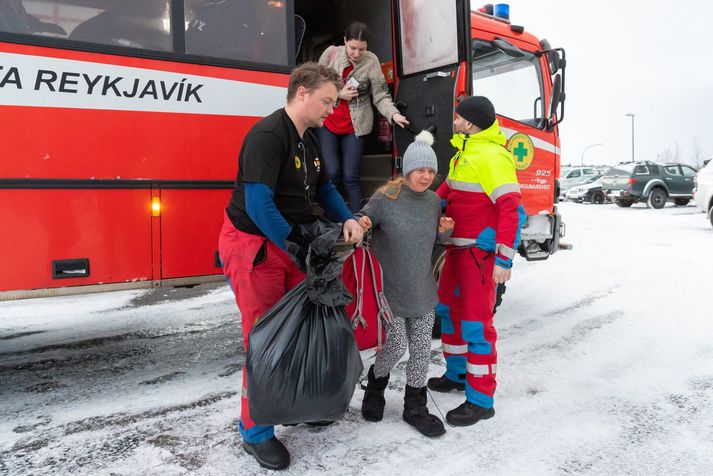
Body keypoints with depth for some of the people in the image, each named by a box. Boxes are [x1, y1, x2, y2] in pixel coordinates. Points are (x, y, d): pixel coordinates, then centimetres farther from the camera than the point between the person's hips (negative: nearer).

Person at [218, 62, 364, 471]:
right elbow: (259, 204, -26)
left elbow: (325, 188, 20)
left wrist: (348, 219, 2)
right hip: (254, 245, -8)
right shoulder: (267, 135, -19)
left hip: (293, 242, 8)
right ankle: (256, 432, 15)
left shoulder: (309, 140, 11)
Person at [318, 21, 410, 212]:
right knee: (332, 172, -7)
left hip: (354, 126, -1)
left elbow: (380, 96, -8)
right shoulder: (331, 53, -4)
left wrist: (394, 114, -26)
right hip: (327, 123, 1)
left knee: (351, 178, -2)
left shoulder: (371, 61, -7)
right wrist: (338, 93, -12)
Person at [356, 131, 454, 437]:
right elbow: (364, 218, -7)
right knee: (396, 345, -4)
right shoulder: (386, 198, -12)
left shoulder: (433, 200, 5)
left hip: (422, 290, 5)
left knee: (422, 348, 7)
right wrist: (359, 222, -30)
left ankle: (414, 406, 25)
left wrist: (444, 231, -4)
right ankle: (375, 384, 29)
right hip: (390, 288, -5)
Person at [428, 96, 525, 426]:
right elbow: (448, 187, 21)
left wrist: (504, 259, -24)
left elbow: (511, 209, -22)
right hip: (457, 246, 10)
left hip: (479, 250, -10)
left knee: (475, 322, -4)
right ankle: (458, 374, 37)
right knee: (449, 308, 20)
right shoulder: (463, 150, 11)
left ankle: (481, 401, 8)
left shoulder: (492, 156, -18)